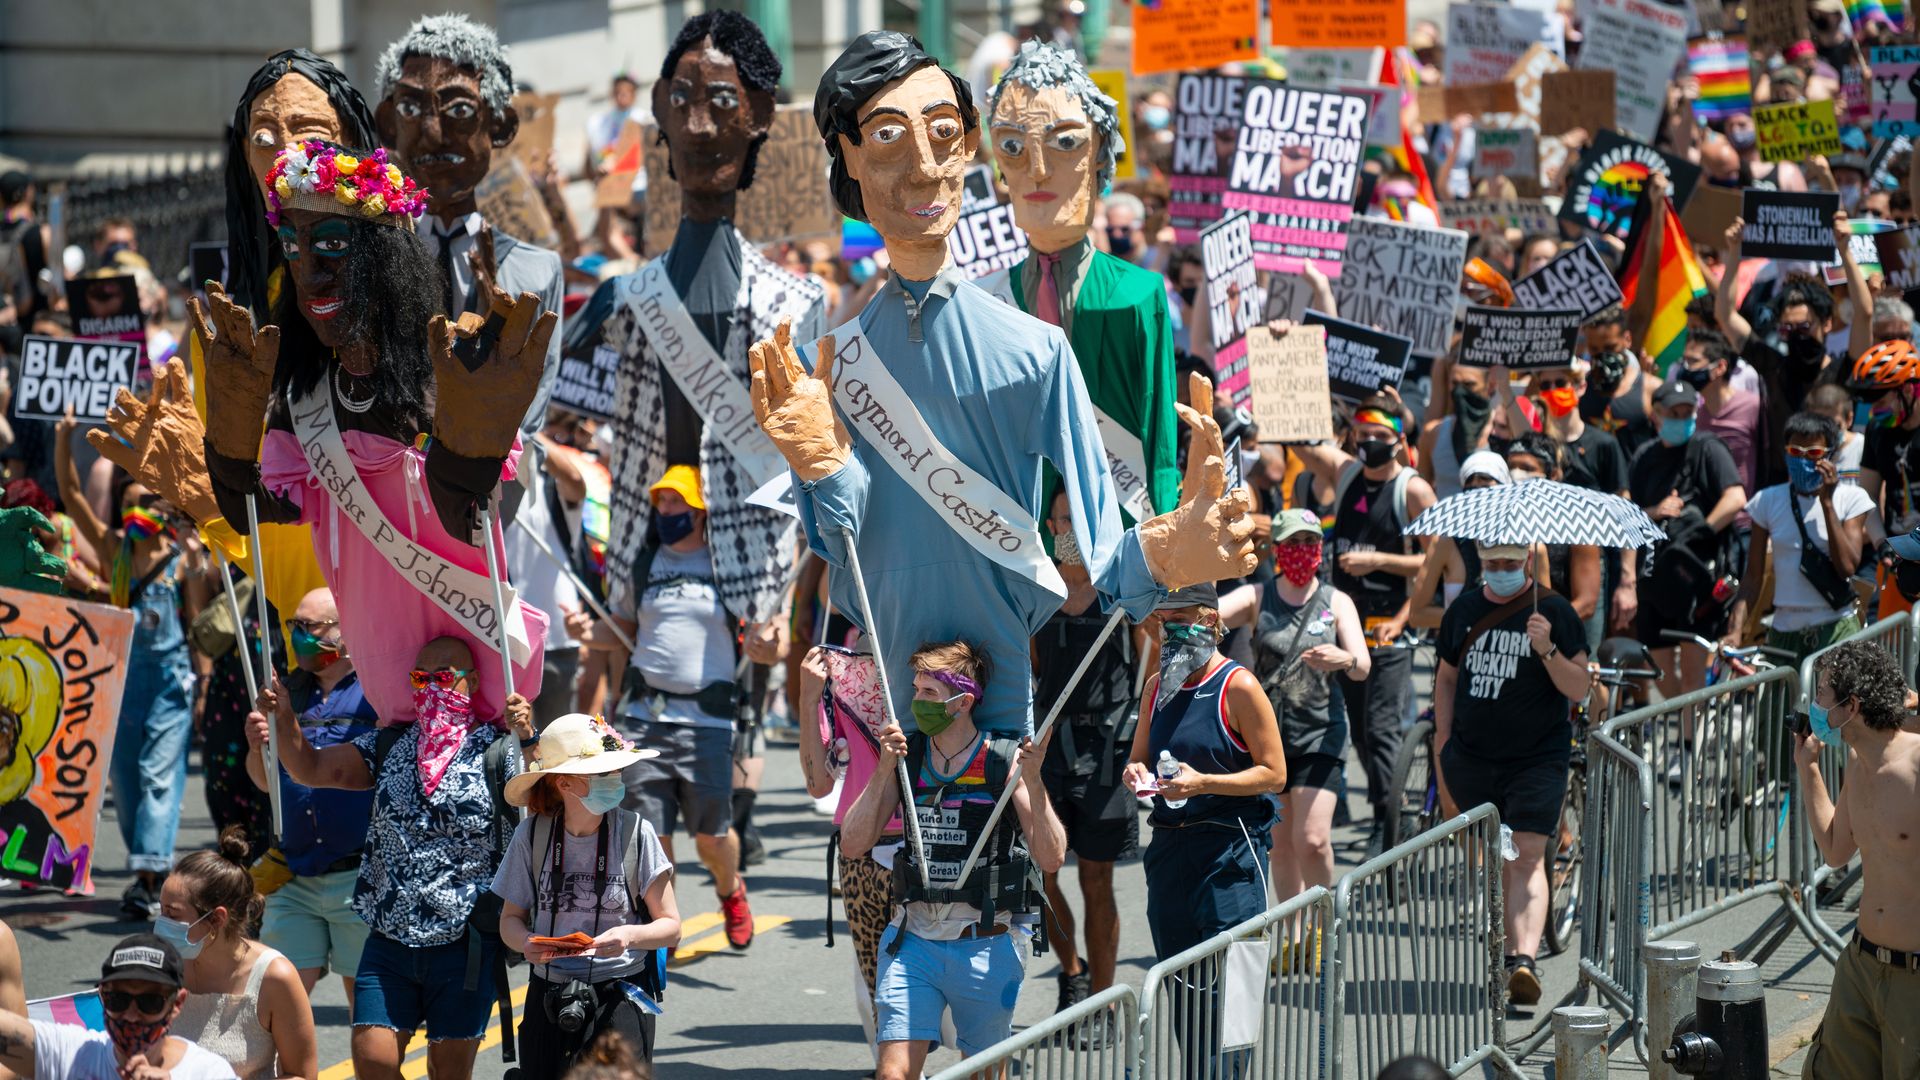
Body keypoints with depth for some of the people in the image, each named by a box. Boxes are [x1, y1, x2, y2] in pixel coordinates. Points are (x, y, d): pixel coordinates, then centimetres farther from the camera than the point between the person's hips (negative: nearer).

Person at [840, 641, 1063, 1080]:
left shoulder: (1006, 763, -6)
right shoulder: (906, 758, 5)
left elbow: (1051, 859, -12)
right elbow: (853, 845, 1)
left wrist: (1033, 782, -24)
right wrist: (884, 772, -9)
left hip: (987, 948, -2)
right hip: (914, 941, 2)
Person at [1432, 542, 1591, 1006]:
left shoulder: (1554, 611, -3)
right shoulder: (1464, 610, 10)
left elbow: (1578, 689, -5)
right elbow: (1447, 677, 19)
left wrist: (1547, 650, -22)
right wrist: (1442, 747, 11)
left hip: (1536, 759, -4)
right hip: (1471, 757, 4)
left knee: (1527, 859, -16)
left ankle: (1525, 960, -27)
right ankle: (1506, 954, 22)